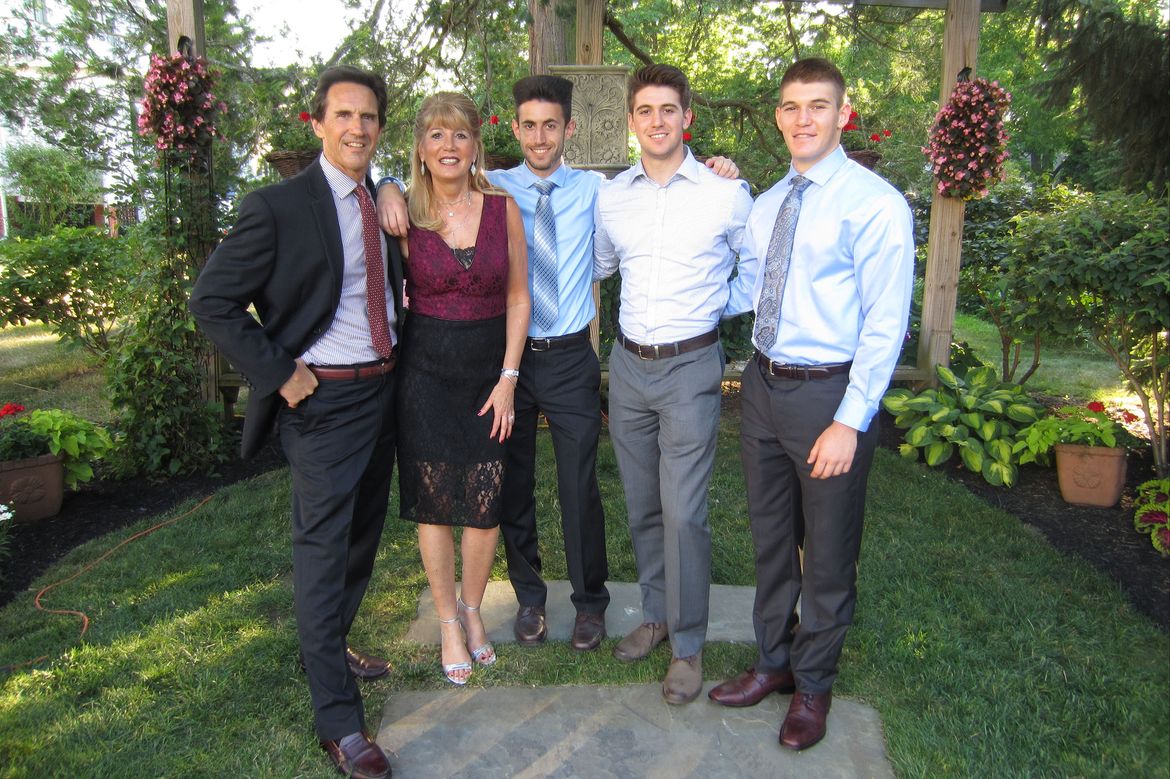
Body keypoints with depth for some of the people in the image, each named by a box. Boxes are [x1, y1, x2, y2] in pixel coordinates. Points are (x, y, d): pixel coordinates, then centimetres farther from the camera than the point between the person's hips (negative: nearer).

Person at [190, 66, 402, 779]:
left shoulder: (386, 203, 8)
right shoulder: (279, 207, -12)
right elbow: (212, 301, -11)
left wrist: (400, 354, 10)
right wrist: (278, 375, -15)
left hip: (382, 390, 7)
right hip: (323, 399, -7)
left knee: (364, 534, 19)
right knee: (322, 548, -1)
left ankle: (328, 648, 41)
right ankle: (338, 719, 10)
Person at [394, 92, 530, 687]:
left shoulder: (503, 208, -1)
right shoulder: (403, 214, -4)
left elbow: (518, 298, 1)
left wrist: (508, 378, -3)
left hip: (489, 368, 1)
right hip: (425, 369, -1)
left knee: (485, 501, 5)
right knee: (433, 500, 5)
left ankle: (473, 612, 28)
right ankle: (449, 624, 24)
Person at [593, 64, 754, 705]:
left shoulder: (725, 194, -5)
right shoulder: (611, 197, 6)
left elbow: (761, 264, 9)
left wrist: (724, 305, 4)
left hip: (691, 368, -4)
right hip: (628, 364, 4)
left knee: (683, 513, -4)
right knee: (642, 505, 14)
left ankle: (688, 645, 14)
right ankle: (656, 615, 33)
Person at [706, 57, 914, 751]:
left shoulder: (875, 203, -12)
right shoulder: (767, 202, 10)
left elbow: (886, 324, -15)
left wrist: (849, 421, -19)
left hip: (830, 393, -6)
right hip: (764, 383, 7)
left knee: (828, 553, 10)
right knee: (771, 538, 19)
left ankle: (813, 684, 32)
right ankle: (775, 660, 40)